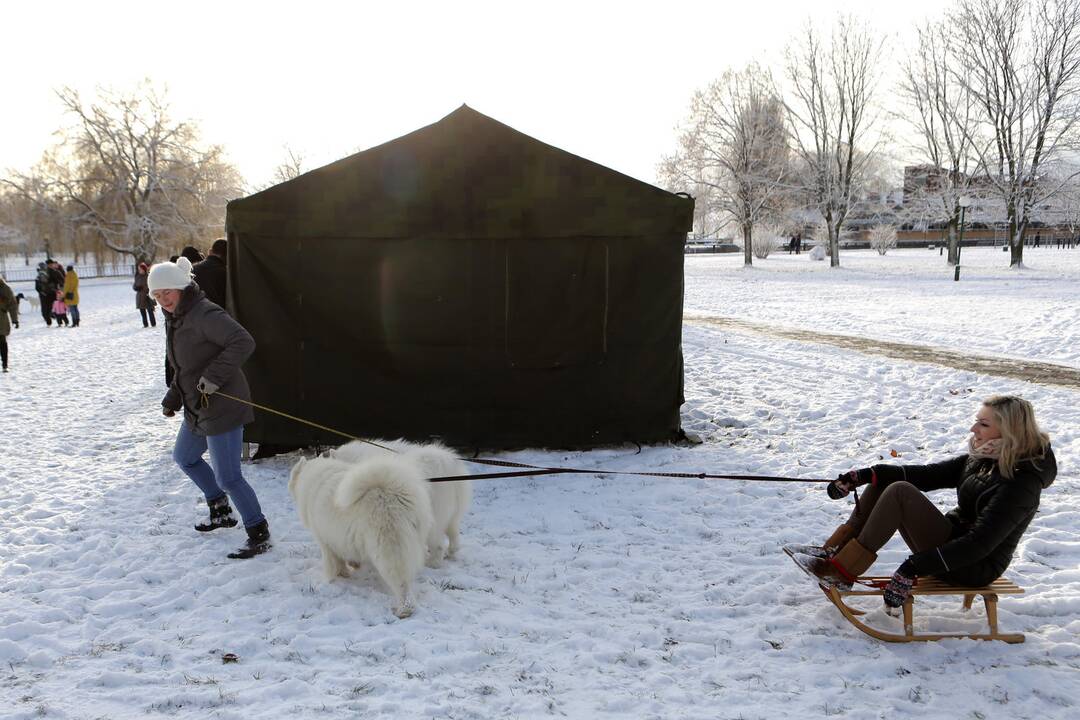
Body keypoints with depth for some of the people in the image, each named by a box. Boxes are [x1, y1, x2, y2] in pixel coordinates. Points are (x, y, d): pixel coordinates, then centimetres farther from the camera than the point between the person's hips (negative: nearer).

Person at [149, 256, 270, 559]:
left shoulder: (205, 314, -22)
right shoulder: (174, 318, 9)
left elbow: (243, 342, -32)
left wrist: (213, 376, -31)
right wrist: (173, 397, 14)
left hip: (222, 406, -11)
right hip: (197, 407, 11)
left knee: (228, 477, -8)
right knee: (185, 456, 28)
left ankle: (259, 534, 6)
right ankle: (221, 511, 43)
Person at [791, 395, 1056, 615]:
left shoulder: (1021, 481, -22)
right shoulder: (981, 459, 5)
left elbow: (979, 544, -29)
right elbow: (927, 474, 3)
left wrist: (913, 568, -34)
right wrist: (863, 476, -8)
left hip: (974, 568, -9)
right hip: (954, 539, 9)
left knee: (900, 492, -25)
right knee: (884, 481, -1)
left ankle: (844, 571, -21)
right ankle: (833, 550, -6)